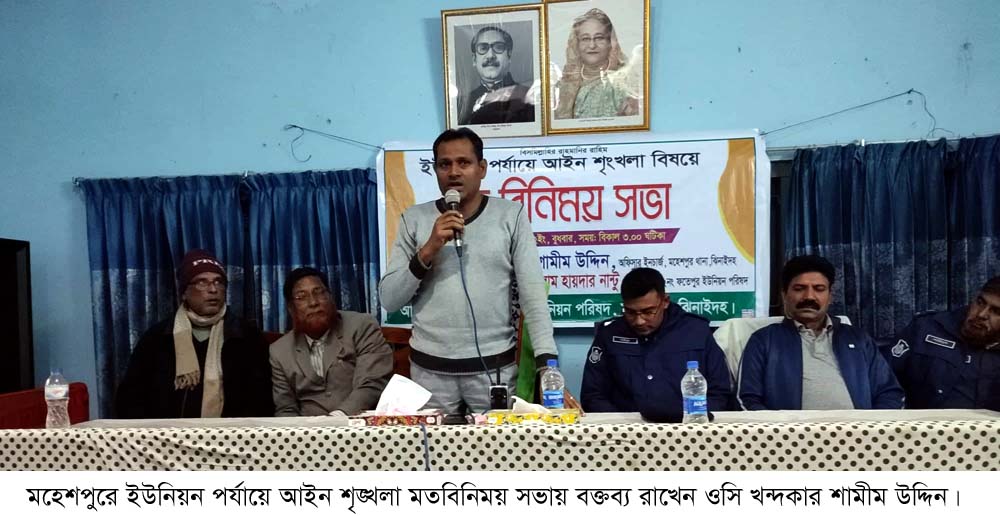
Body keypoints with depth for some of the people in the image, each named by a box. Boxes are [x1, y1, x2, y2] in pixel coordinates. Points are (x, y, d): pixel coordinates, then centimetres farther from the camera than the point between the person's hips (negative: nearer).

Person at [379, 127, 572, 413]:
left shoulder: (511, 215, -2)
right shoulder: (414, 219, 2)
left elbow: (533, 294, -6)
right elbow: (389, 299, 0)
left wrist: (547, 363, -15)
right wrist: (428, 250, -14)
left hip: (495, 367, -1)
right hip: (430, 368, 2)